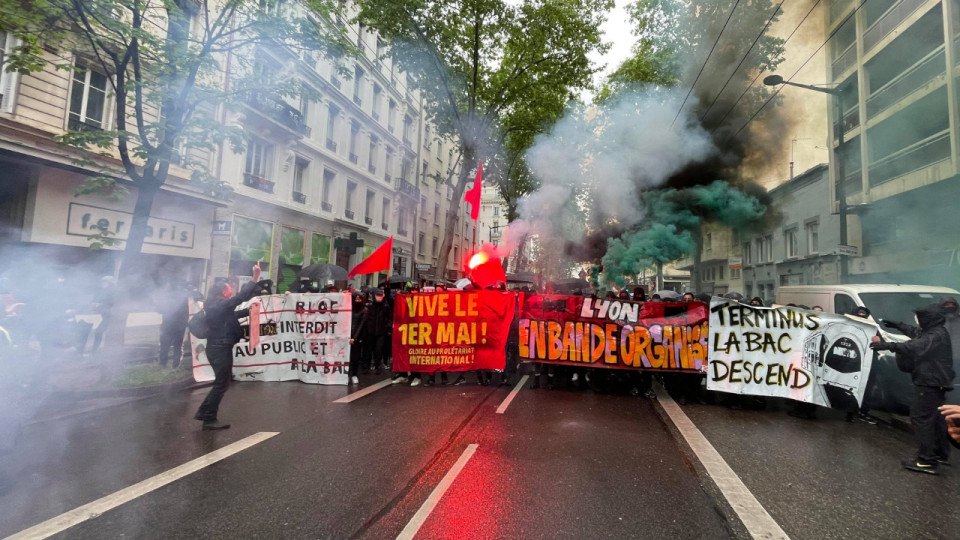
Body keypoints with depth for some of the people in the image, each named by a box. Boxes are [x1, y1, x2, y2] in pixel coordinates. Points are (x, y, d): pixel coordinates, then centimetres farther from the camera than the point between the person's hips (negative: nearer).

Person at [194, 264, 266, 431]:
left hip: (217, 347, 10)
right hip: (221, 349, -10)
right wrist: (255, 279, -27)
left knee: (220, 382, 20)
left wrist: (248, 311, 27)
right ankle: (210, 420, 7)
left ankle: (204, 412, 25)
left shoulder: (215, 306, 12)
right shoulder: (221, 304, -17)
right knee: (221, 384, 0)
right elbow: (241, 296, -26)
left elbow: (232, 315, 29)